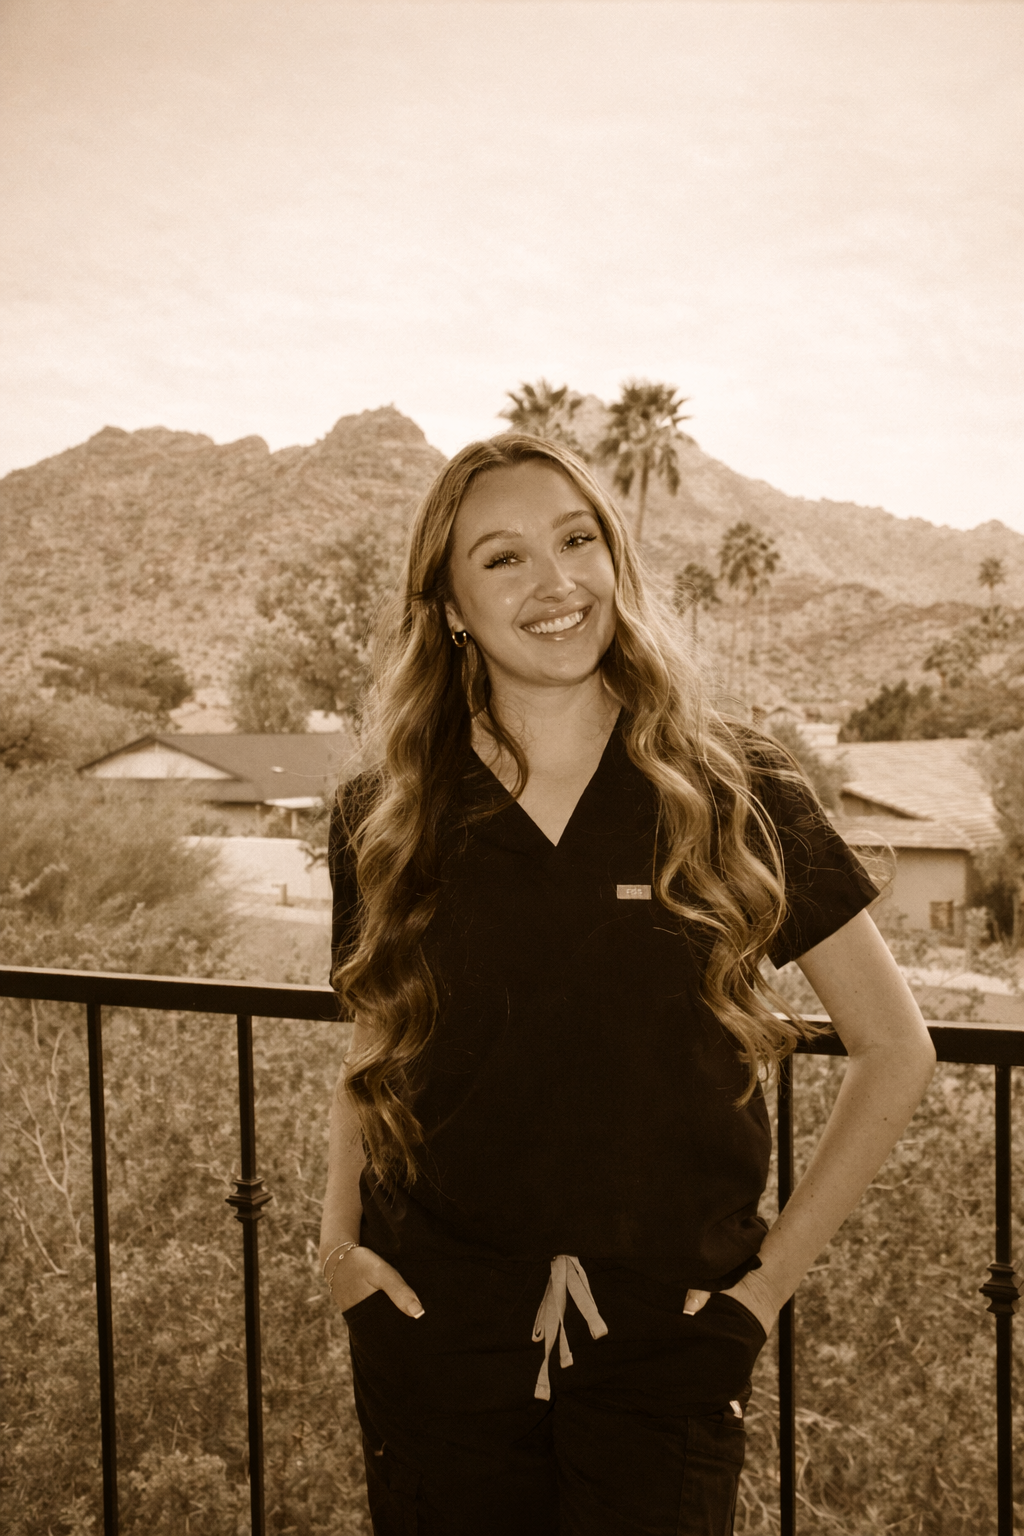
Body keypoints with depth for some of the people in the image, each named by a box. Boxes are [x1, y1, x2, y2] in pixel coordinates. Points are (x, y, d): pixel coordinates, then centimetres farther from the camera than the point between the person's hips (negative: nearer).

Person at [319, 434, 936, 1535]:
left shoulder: (733, 794, -7)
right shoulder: (383, 821, -1)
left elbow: (895, 1051, 0)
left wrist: (777, 1268, -1)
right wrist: (339, 1236, 1)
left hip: (666, 1333, -1)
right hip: (438, 1333, 2)